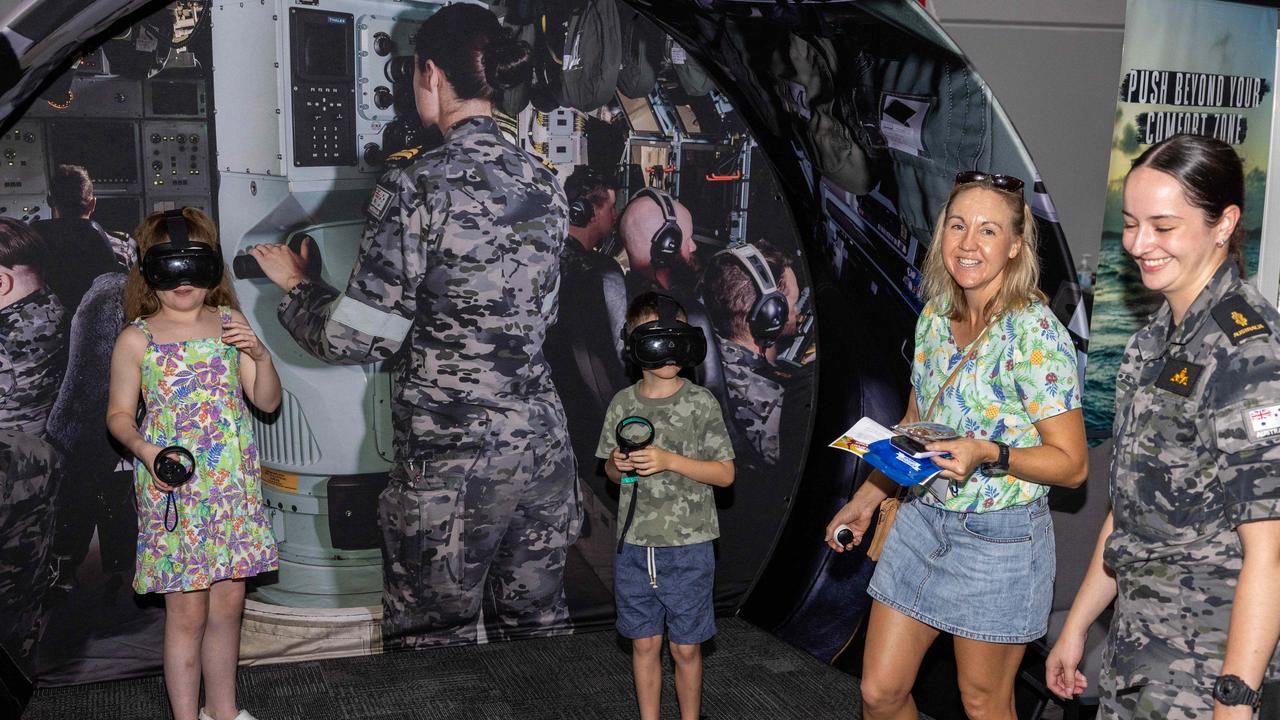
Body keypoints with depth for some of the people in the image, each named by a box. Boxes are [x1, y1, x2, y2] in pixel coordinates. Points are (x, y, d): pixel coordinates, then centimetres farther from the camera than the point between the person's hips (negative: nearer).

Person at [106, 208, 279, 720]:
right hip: (172, 490, -3)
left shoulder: (230, 325, 6)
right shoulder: (136, 340, -2)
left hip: (233, 487, 3)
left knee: (229, 604, 12)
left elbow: (268, 401, 7)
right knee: (187, 612, 1)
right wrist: (146, 449, -16)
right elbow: (119, 414, 3)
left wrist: (261, 356, -10)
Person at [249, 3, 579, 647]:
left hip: (448, 460, -6)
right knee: (537, 624, 19)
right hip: (542, 443, 6)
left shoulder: (415, 190, -14)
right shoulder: (544, 185, 4)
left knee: (433, 643, 10)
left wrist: (295, 283, 8)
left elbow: (356, 339, -12)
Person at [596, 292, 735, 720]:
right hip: (634, 545, 3)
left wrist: (668, 461, -18)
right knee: (644, 644, 12)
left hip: (688, 545, -3)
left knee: (686, 648, 7)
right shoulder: (623, 404, 3)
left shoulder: (701, 403, -6)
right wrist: (618, 465, -10)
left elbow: (725, 474, -7)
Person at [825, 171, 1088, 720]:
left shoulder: (1035, 332, -17)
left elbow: (1072, 464, -16)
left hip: (999, 540, -6)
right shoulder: (934, 316, 4)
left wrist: (989, 453, -31)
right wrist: (867, 498, 16)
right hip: (923, 520, 6)